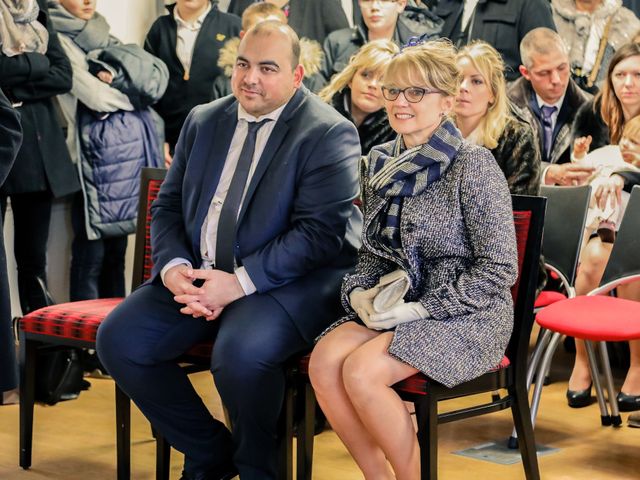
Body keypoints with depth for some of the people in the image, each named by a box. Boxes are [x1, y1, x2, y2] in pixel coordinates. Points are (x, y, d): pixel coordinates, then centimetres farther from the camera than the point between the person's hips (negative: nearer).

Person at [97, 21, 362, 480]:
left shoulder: (329, 133, -9)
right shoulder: (203, 121, 12)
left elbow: (320, 231, -17)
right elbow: (168, 206, 14)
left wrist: (239, 283, -22)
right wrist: (174, 266, -8)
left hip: (291, 281, -6)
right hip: (201, 273, 7)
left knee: (240, 352, -35)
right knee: (118, 339, -11)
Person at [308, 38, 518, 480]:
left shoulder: (473, 165, -11)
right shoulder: (383, 163, 10)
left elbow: (499, 269, -13)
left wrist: (420, 309, -17)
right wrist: (358, 293, -2)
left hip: (465, 318, -6)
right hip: (393, 307, 6)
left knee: (361, 370, -28)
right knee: (324, 361, -21)